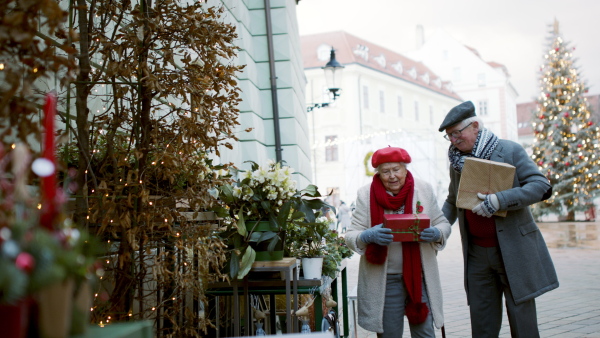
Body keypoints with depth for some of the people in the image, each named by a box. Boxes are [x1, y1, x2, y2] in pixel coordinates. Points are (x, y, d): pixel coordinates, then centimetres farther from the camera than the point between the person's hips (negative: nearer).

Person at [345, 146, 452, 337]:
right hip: (384, 281, -1)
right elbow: (351, 236, -4)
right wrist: (369, 236, -26)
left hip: (419, 277, 2)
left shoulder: (424, 190, 2)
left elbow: (443, 225, 8)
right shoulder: (366, 195, -3)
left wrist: (436, 234, -16)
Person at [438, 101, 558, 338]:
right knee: (481, 319, 8)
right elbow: (452, 202, 19)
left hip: (513, 250, -4)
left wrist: (499, 200, -25)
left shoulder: (510, 151, -6)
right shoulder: (456, 160, 9)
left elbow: (541, 186, -13)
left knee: (521, 315, 4)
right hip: (477, 253, 5)